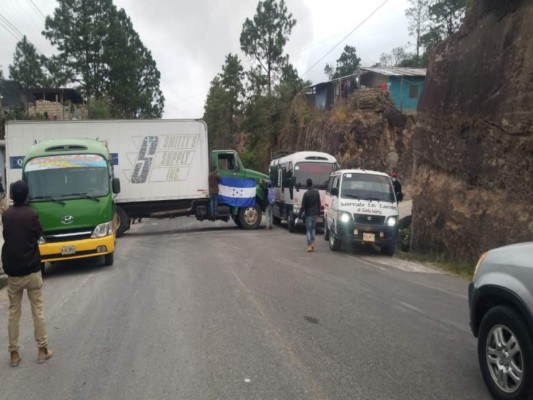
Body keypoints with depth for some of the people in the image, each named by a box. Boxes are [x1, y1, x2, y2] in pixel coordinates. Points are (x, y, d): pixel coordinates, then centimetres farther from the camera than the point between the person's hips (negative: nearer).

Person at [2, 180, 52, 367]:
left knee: (13, 313, 11)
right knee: (38, 311, 7)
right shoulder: (31, 214, -10)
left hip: (12, 271, 3)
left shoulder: (5, 215, -1)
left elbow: (6, 236, 14)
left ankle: (14, 353, 15)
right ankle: (42, 350, 13)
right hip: (32, 270, -2)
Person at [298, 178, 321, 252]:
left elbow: (303, 206, -13)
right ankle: (312, 243, 12)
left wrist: (300, 214, -2)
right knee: (313, 228, 20)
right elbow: (319, 203, 7)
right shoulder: (316, 192, 0)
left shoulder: (306, 194, -16)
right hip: (315, 213, 4)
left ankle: (309, 245, -2)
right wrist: (318, 212, 18)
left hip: (308, 214, -4)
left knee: (308, 229, 2)